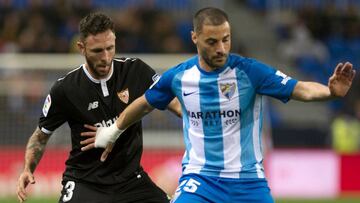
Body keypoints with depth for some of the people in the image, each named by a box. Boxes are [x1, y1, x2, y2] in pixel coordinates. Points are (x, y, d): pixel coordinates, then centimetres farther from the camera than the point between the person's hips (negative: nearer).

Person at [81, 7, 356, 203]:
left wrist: (331, 91, -43)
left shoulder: (249, 71, -12)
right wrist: (113, 132, 31)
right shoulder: (178, 77, -3)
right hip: (199, 178, 1)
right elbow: (145, 104, 17)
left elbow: (302, 90, -22)